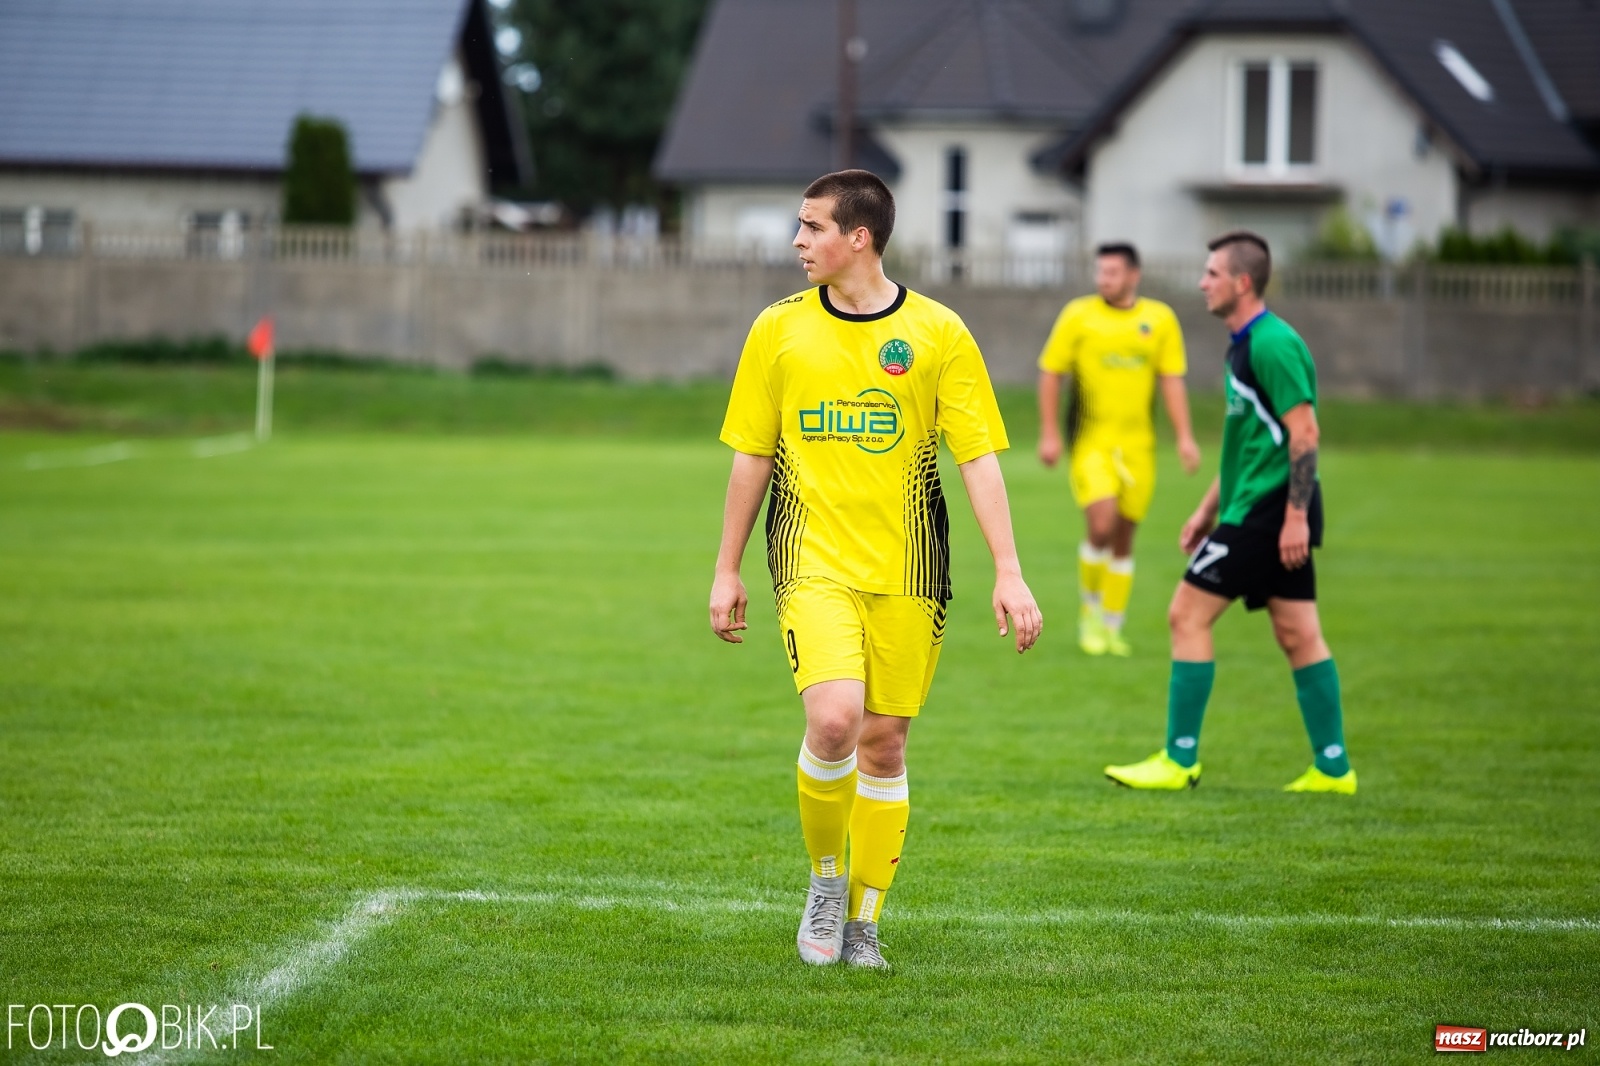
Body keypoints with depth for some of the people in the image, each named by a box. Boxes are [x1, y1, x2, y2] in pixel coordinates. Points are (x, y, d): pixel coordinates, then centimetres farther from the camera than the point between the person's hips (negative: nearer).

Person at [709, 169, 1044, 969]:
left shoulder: (936, 333, -1)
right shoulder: (779, 330, 4)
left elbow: (978, 458, -1)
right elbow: (751, 455, 11)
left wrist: (1008, 573, -8)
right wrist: (727, 570, 11)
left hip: (906, 571, 0)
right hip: (814, 564, 0)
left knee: (884, 743, 4)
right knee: (834, 720, -20)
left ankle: (862, 922, 18)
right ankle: (825, 879, 4)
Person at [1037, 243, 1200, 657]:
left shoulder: (1160, 319, 3)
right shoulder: (1078, 315, -2)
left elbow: (1172, 380, 3)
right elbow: (1050, 373, 1)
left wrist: (1184, 436, -5)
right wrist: (1049, 434, -4)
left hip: (1138, 443, 2)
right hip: (1091, 440, -2)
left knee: (1124, 538, 7)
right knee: (1102, 523, -18)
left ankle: (1111, 627, 20)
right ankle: (1090, 608, 5)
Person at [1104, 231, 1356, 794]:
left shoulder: (1272, 344, -15)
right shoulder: (1245, 344, 17)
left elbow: (1304, 432, -20)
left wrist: (1296, 515, -23)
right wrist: (1209, 509, 26)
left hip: (1266, 510, -10)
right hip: (1261, 509, 10)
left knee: (1188, 615, -5)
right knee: (1297, 633, 8)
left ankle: (1179, 760, -1)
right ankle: (1333, 766, 9)